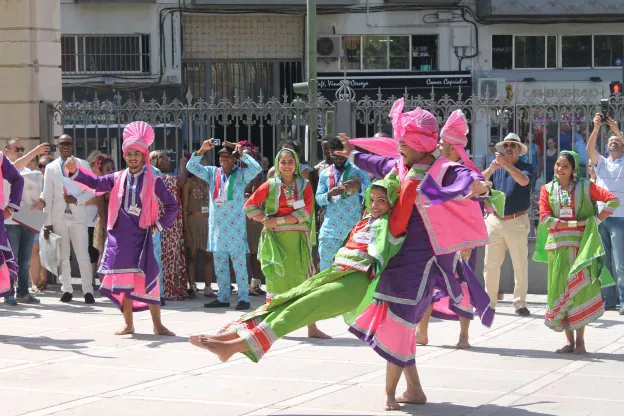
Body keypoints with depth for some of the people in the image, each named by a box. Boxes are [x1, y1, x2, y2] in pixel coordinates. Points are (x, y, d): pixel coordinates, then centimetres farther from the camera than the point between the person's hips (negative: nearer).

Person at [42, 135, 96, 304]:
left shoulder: (83, 165, 7)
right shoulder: (51, 168, 9)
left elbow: (91, 190, 5)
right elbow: (47, 196, 6)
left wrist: (77, 199, -14)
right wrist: (47, 222, 1)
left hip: (78, 216, -1)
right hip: (58, 218, 2)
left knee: (83, 255, -8)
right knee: (63, 256, 5)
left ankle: (88, 291, -5)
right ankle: (66, 290, 14)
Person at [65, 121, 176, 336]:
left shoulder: (153, 181, 2)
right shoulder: (118, 178, 9)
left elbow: (172, 205, 7)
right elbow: (95, 183, -3)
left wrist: (160, 224, 1)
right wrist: (75, 171, -16)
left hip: (141, 236, -2)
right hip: (119, 235, 2)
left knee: (148, 279, -5)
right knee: (123, 279, 4)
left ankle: (157, 324, 3)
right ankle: (128, 324, 13)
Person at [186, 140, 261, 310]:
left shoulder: (241, 174, 0)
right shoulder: (212, 173, 11)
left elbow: (256, 168, -16)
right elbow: (191, 167, 7)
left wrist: (242, 152, -12)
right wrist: (202, 150, -4)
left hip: (236, 226, -5)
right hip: (217, 225, 5)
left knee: (239, 263, -5)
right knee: (219, 264, 10)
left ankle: (243, 298, -3)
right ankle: (223, 298, 17)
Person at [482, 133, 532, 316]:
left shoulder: (526, 167, 3)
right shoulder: (496, 168, 15)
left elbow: (524, 180, -19)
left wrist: (506, 164, -27)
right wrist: (491, 169, -18)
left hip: (517, 221, -4)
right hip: (494, 220, 4)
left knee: (520, 265, -3)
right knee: (490, 264, 5)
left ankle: (520, 303, 2)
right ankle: (489, 302, 12)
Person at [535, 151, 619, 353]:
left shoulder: (585, 186, 4)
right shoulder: (547, 189, 8)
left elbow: (613, 200, -2)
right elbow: (545, 218, -4)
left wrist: (596, 221, -10)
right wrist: (578, 223, -10)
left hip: (582, 244, -2)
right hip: (558, 245, 2)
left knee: (581, 289, -4)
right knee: (560, 290, 1)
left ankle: (580, 340, 3)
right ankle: (569, 341, 8)